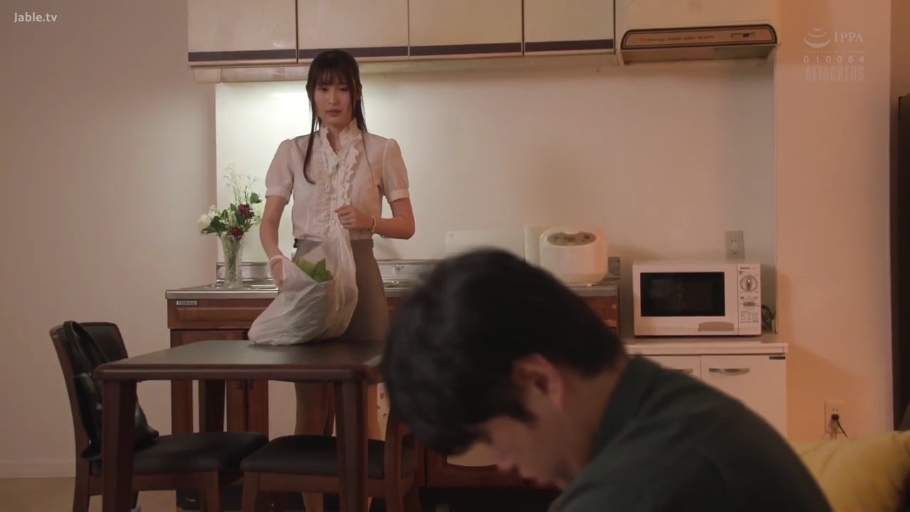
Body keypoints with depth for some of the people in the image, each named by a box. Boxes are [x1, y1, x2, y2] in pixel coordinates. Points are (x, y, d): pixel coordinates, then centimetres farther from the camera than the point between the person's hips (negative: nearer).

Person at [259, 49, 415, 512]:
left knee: (362, 404, 2)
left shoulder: (382, 150, 4)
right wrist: (277, 260, -18)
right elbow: (269, 223, 2)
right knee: (310, 404, 4)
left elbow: (407, 226, 3)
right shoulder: (291, 151, 7)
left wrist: (371, 221, -18)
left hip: (359, 276, -1)